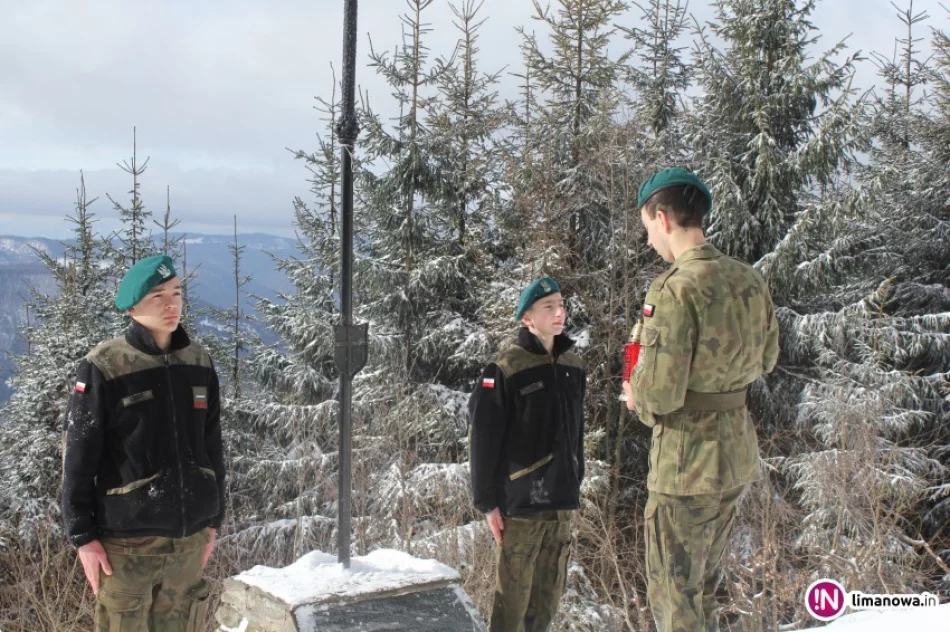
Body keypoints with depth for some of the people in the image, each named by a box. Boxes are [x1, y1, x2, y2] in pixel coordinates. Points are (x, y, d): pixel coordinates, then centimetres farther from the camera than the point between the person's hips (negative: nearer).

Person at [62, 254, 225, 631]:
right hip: (128, 538, -4)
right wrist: (82, 535, -8)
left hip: (188, 536, 4)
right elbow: (78, 461, -7)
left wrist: (213, 519, 12)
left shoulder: (198, 363, 4)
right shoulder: (103, 368, -10)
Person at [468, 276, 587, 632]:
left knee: (549, 593, 14)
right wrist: (487, 501, -11)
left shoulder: (573, 366, 9)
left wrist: (576, 484, 14)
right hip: (520, 501, -6)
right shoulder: (506, 369, -11)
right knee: (513, 593, 3)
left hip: (561, 502, 6)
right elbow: (484, 440, -11)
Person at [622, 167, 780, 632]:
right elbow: (766, 360, 16)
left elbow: (660, 393, -23)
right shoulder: (749, 280, 3)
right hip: (739, 451, 8)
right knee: (704, 589, 24)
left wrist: (636, 396, -2)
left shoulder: (675, 289, -22)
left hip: (688, 458, -8)